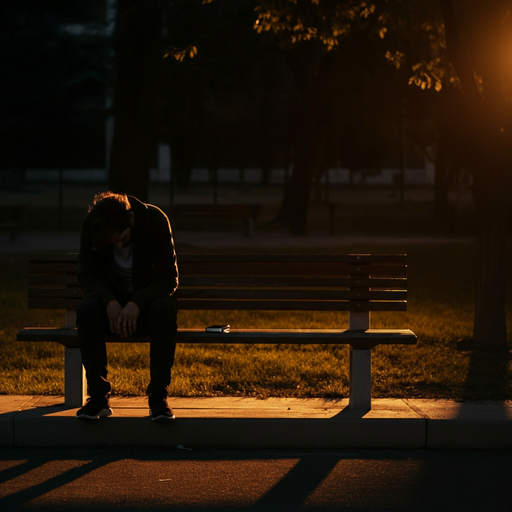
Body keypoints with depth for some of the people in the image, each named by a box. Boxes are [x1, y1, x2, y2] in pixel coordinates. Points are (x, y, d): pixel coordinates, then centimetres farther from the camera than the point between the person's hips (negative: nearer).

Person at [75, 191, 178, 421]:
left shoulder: (156, 219, -18)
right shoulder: (90, 224, -13)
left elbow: (169, 277, -17)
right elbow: (88, 275, -10)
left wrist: (137, 303, -34)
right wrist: (109, 302, -30)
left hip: (146, 300, -1)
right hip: (111, 302, 1)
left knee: (165, 307, -36)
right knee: (87, 309, -33)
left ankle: (158, 396, -27)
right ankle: (99, 396, -25)